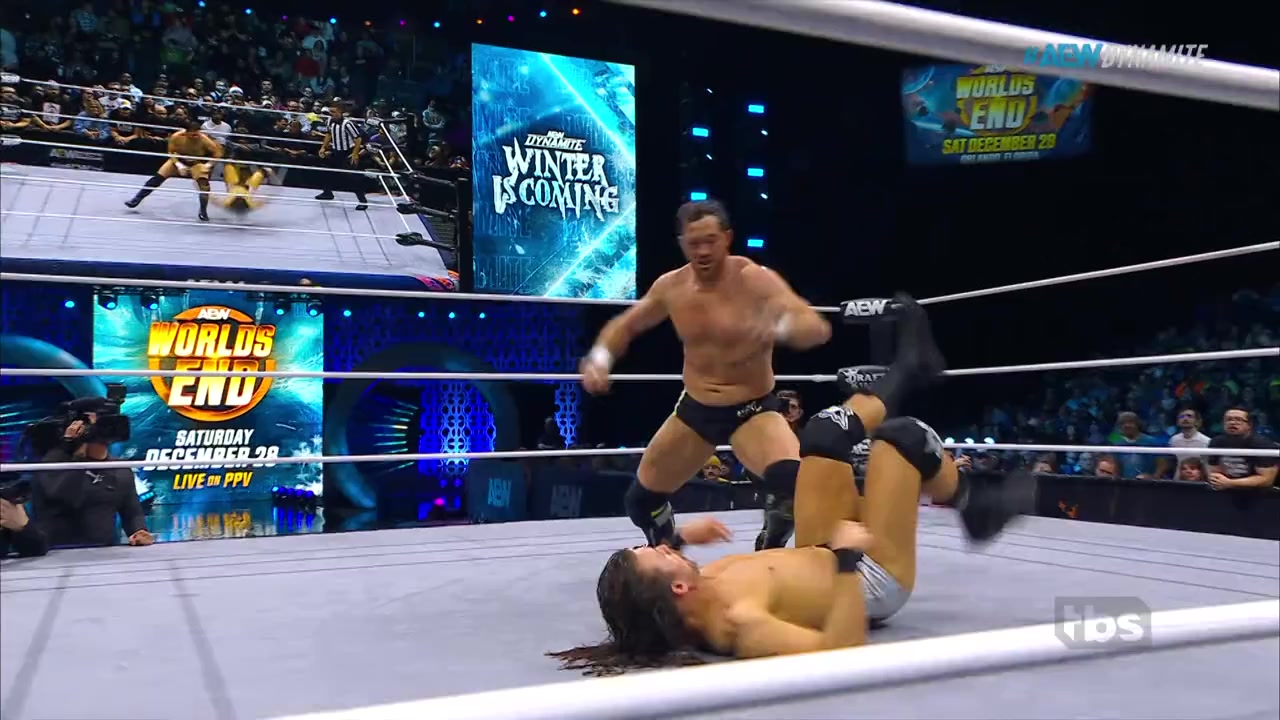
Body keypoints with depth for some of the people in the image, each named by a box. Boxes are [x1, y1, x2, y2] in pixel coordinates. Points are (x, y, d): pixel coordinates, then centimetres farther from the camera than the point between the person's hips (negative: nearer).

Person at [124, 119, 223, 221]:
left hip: (197, 162, -2)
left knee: (203, 182, -24)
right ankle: (137, 199, 11)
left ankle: (203, 211, -5)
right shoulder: (176, 137, -30)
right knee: (158, 177, -3)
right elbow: (171, 152, -13)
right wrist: (179, 165, -23)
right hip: (179, 160, 2)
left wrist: (208, 165, -30)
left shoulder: (204, 140, -35)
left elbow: (218, 152, -23)